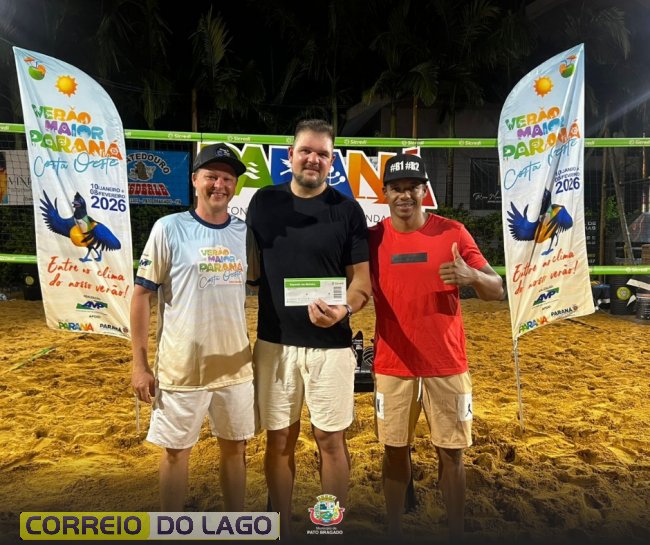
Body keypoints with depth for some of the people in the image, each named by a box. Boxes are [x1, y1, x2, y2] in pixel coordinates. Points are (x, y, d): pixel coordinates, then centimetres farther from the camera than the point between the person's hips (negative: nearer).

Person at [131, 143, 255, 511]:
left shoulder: (246, 232, 3)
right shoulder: (169, 228, -8)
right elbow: (143, 294, -6)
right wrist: (140, 363, -8)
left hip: (236, 366, 4)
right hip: (181, 367, -3)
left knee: (235, 447, 17)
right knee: (177, 450, 13)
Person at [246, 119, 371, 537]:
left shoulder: (347, 210, -2)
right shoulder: (264, 201, 5)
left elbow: (362, 278, -3)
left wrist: (344, 309, -25)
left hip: (330, 343, -2)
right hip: (274, 341, 2)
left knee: (331, 440, 9)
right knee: (280, 439, 13)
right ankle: (282, 529, 33)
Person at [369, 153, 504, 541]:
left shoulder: (453, 232, -3)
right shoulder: (373, 238, 0)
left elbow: (498, 290, -3)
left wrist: (471, 275, -25)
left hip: (447, 365, 0)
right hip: (393, 366, 1)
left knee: (451, 453, 10)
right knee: (395, 451, 12)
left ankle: (457, 534, 28)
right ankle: (394, 532, 30)